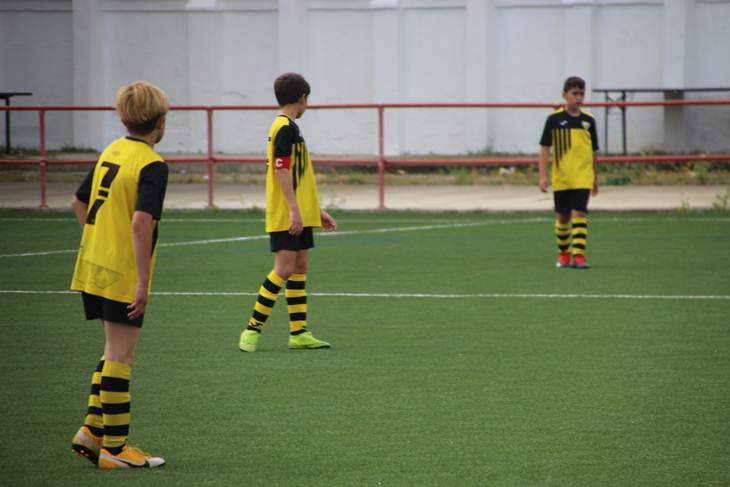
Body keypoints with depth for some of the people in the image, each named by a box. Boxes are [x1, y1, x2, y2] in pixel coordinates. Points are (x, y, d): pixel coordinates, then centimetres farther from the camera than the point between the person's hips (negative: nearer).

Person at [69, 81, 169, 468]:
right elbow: (141, 221, -26)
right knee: (120, 356, -2)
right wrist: (143, 281, -25)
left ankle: (92, 430, 14)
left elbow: (79, 203, 20)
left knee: (115, 350, 18)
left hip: (92, 266, 8)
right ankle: (114, 447, 2)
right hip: (124, 276, -8)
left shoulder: (111, 153, 10)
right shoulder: (152, 165, -15)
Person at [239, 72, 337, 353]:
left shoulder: (290, 128, 17)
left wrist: (316, 211, 24)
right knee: (284, 269, -11)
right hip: (286, 216, -10)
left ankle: (299, 333, 11)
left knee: (299, 269, 9)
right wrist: (294, 210, -23)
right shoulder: (285, 128, -13)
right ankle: (253, 329, -6)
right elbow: (281, 170, -20)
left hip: (299, 215, 10)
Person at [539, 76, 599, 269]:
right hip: (561, 178, 0)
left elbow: (593, 151, 12)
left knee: (579, 213, -13)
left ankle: (578, 255, -16)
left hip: (583, 177, 0)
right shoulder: (554, 119, -2)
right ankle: (563, 253, 29)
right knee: (562, 216, 11)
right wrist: (543, 176, -7)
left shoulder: (588, 120, 4)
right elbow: (545, 148, 0)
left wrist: (596, 179, 17)